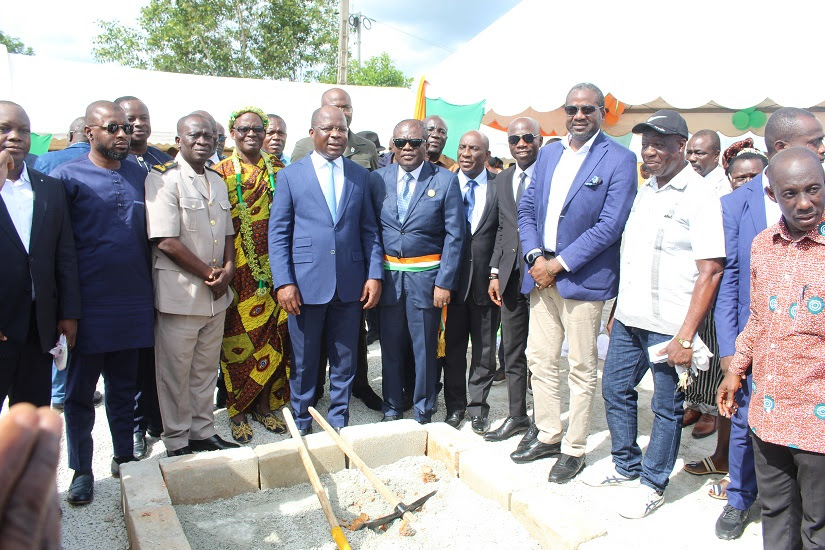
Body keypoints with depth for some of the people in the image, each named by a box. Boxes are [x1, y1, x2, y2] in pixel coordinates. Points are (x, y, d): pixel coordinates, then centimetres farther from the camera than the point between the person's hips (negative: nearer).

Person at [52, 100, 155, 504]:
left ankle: (124, 457, 28)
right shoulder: (67, 176, -4)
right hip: (89, 307, -3)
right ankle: (82, 470, 23)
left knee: (125, 387, 14)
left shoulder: (139, 176, 9)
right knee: (79, 392, 8)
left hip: (132, 304, 4)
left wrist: (151, 292, 8)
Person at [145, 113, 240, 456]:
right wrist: (209, 274, -12)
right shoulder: (163, 179, -10)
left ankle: (203, 433, 29)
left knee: (206, 369, 16)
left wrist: (227, 270, -1)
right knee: (175, 373, 5)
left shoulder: (217, 182, 14)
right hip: (179, 295, -7)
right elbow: (166, 241, -17)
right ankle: (177, 443, 19)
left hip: (215, 294, 7)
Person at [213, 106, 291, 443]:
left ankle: (265, 406, 22)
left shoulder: (279, 171, 10)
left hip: (273, 271, 3)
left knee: (273, 337, 6)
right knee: (238, 340, 2)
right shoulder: (220, 173, 2)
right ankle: (238, 412, 17)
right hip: (238, 273, -3)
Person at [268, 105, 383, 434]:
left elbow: (369, 230, 9)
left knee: (345, 361, 12)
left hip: (350, 284, 2)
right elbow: (278, 234, -1)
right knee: (304, 362, 10)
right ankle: (301, 426, 26)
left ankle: (338, 425, 27)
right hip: (306, 283, -2)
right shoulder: (291, 175, 1)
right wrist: (283, 282, -10)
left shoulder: (360, 176, 8)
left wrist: (375, 274, -1)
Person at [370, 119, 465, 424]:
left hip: (425, 275, -2)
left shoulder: (445, 181, -3)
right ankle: (392, 408, 28)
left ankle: (424, 412, 22)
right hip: (388, 274, 2)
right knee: (391, 346, 12)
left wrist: (444, 282, -10)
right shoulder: (378, 179, 4)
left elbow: (454, 235, -5)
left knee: (425, 347, 6)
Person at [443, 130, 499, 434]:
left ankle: (478, 407, 24)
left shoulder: (499, 187, 0)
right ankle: (455, 405, 25)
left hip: (485, 280, -1)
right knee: (452, 347, 10)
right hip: (452, 279, 1)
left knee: (484, 349, 10)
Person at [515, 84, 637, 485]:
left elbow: (610, 225, -14)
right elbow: (526, 209, 11)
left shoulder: (619, 160, -7)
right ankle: (548, 435, 30)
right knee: (540, 360, 13)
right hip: (542, 273, 6)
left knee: (582, 368, 5)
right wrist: (535, 256, -5)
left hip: (584, 279, -6)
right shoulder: (548, 154, 13)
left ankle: (574, 449, 19)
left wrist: (559, 263, -15)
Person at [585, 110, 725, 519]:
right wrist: (617, 310, 15)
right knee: (615, 389, 15)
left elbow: (710, 271, -15)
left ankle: (652, 484, 24)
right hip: (629, 318, 7)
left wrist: (686, 336, -18)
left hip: (669, 326, -7)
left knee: (666, 407, 7)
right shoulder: (645, 192, 13)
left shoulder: (699, 197, -11)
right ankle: (626, 467, 35)